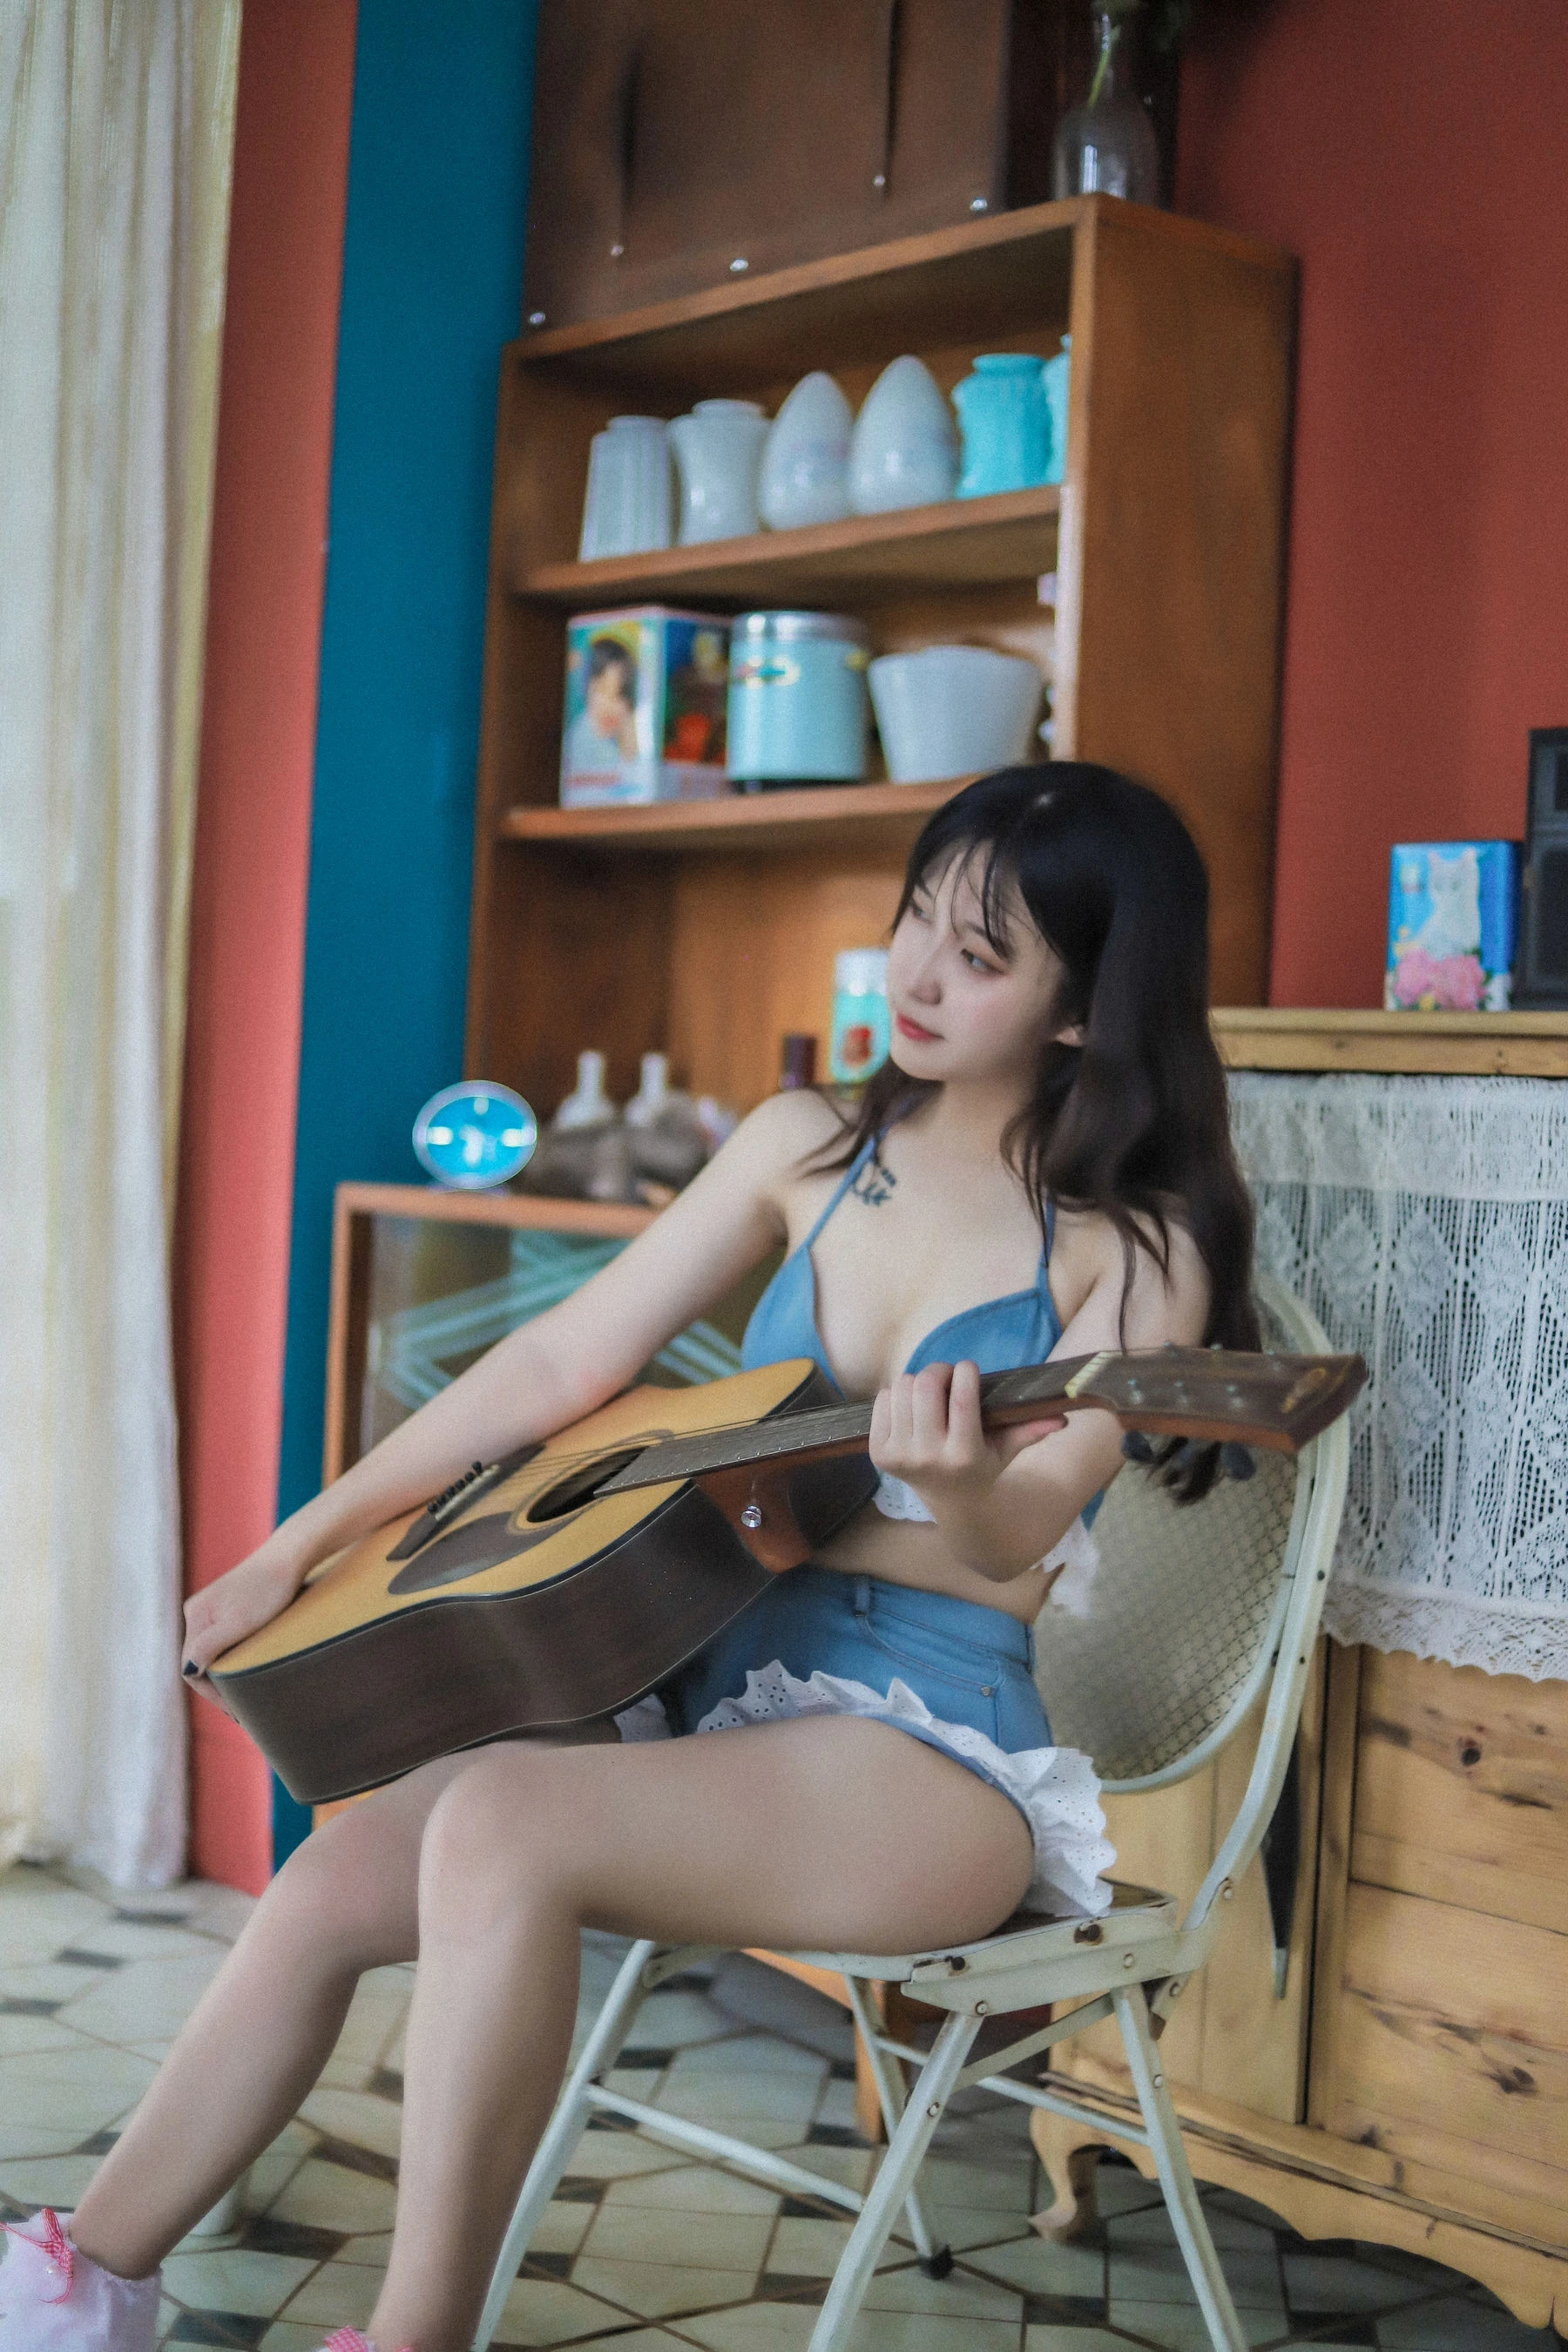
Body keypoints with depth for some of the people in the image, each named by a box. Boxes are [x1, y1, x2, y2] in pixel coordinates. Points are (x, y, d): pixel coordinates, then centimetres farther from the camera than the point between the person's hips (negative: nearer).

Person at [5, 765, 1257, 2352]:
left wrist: (960, 1488, -36)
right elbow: (563, 1363, 8)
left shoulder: (1139, 1254, -5)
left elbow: (1008, 1551, -12)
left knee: (501, 1824, -30)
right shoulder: (808, 1151, 9)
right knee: (334, 1881, -12)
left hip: (926, 1750, -5)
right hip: (712, 1685, 6)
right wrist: (302, 1546, 7)